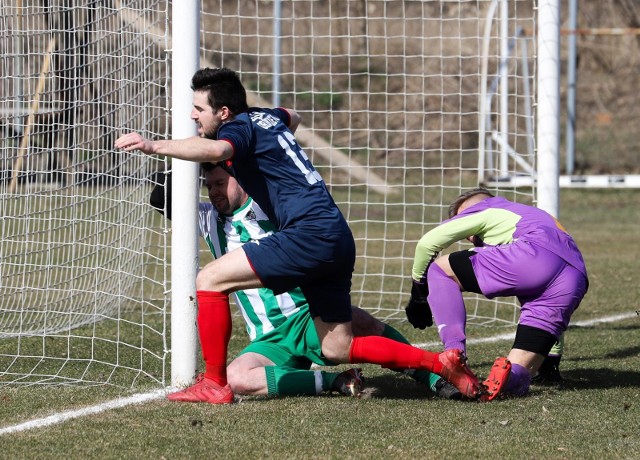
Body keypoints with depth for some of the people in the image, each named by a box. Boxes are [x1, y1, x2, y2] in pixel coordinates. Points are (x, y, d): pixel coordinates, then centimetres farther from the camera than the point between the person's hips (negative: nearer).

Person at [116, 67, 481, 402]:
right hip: (337, 238, 10)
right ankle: (441, 363, 8)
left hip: (310, 233, -10)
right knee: (339, 349, 13)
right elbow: (294, 117, 48)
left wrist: (154, 146, -36)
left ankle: (214, 384, -5)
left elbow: (215, 150, -31)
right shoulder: (267, 117, 21)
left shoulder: (240, 127, -5)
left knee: (210, 280, -7)